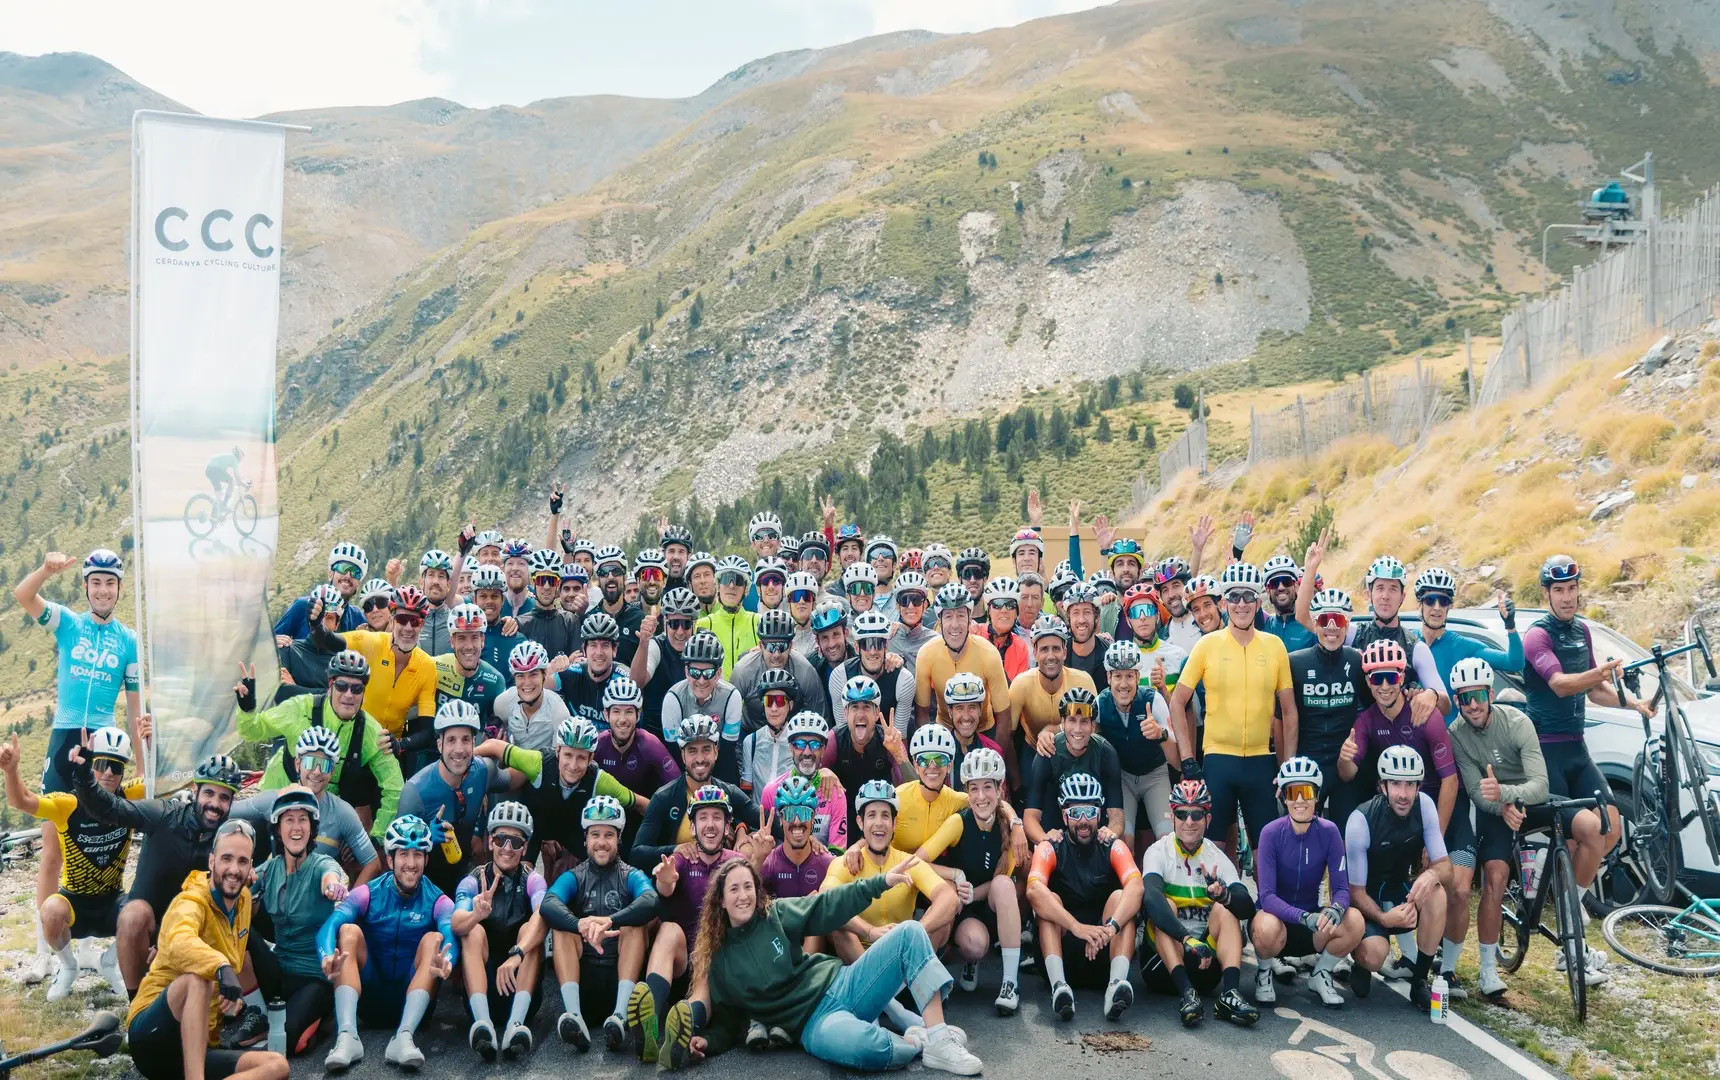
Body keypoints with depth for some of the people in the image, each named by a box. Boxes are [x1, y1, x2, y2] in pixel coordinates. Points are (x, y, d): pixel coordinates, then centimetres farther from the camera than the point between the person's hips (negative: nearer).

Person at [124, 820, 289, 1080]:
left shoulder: (244, 898, 9)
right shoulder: (191, 903, -13)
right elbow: (179, 943, -38)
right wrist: (222, 967, -54)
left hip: (199, 1047, 7)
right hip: (151, 1035, -7)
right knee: (198, 976, -35)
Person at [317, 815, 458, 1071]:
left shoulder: (438, 901, -3)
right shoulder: (367, 894, -1)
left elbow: (451, 937, -25)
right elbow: (329, 926, -20)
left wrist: (445, 960, -49)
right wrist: (328, 956, -43)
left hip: (412, 998, -1)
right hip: (369, 998, 1)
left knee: (434, 939, -23)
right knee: (349, 930, -19)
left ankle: (404, 1036, -38)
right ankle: (347, 1037, -35)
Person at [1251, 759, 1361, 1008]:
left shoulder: (1328, 832, -10)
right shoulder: (1271, 833, -17)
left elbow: (1341, 887, -11)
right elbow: (1267, 896, -22)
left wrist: (1335, 909, -36)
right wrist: (1305, 917, -39)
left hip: (1312, 915, 3)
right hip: (1276, 915, -2)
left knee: (1354, 921, -27)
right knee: (1268, 928, -38)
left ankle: (1320, 975, 2)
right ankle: (1263, 974, -1)